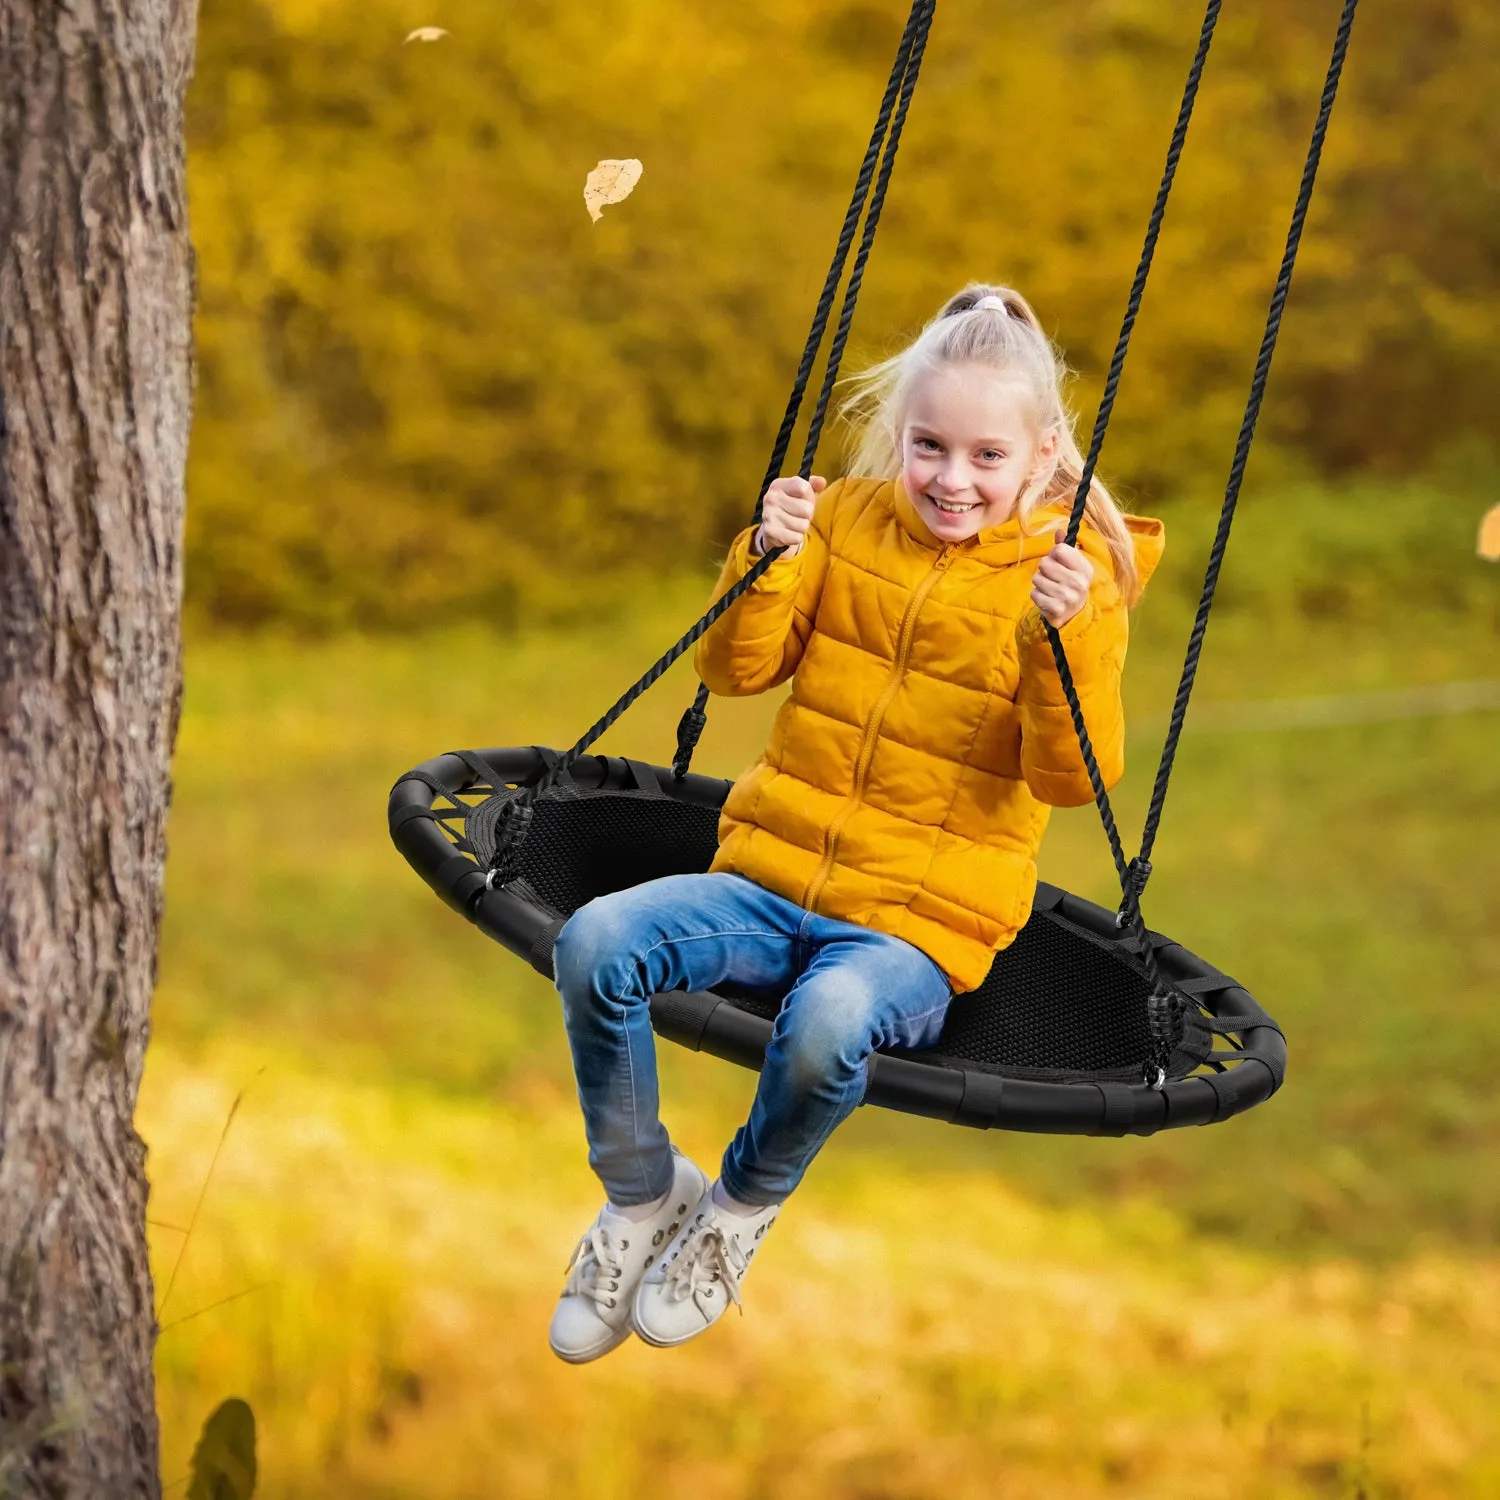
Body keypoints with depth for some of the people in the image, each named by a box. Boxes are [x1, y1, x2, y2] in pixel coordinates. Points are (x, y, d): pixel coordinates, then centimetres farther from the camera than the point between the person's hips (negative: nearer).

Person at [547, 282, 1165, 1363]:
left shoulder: (1073, 578, -2)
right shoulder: (851, 518, 8)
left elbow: (1073, 778, -11)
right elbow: (739, 670, 9)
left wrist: (1061, 644, -27)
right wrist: (767, 562, -9)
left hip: (922, 924, -4)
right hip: (771, 877, 4)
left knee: (829, 1022, -38)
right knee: (596, 944, -24)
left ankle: (745, 1206, -3)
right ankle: (643, 1193, 0)